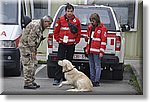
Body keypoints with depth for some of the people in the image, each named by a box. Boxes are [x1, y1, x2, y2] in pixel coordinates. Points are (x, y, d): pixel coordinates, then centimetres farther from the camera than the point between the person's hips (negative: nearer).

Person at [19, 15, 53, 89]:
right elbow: (31, 39, -24)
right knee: (28, 65, -10)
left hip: (31, 47, 11)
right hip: (25, 46, -11)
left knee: (33, 65, 13)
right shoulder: (36, 25, -20)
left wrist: (34, 50, 15)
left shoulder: (40, 27, 14)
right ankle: (27, 84, -7)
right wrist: (33, 51, -22)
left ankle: (31, 82, 20)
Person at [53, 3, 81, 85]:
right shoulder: (60, 19, 0)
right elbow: (56, 31, 6)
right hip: (62, 44, -2)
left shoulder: (76, 21, 4)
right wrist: (58, 40, 0)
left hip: (71, 45, 2)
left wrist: (76, 41, 4)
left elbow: (79, 33, 11)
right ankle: (57, 79, -6)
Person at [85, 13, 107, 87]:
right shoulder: (90, 27, 16)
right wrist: (87, 38, 3)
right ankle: (92, 80, 17)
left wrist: (101, 52, -13)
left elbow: (103, 41, -8)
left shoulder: (102, 28, -5)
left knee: (97, 66, -3)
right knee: (91, 66, 11)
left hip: (96, 51, -7)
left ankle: (96, 81, -2)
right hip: (89, 50, 7)